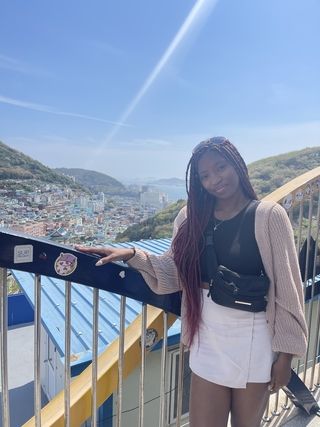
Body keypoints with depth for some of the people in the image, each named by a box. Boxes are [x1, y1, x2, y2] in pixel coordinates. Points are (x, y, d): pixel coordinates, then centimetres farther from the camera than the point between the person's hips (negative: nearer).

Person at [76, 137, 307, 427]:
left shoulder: (268, 215, -11)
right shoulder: (192, 217, 1)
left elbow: (286, 287, -9)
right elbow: (174, 271, 3)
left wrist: (284, 353, -6)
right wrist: (132, 255, -11)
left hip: (252, 341, -2)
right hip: (207, 340, 3)